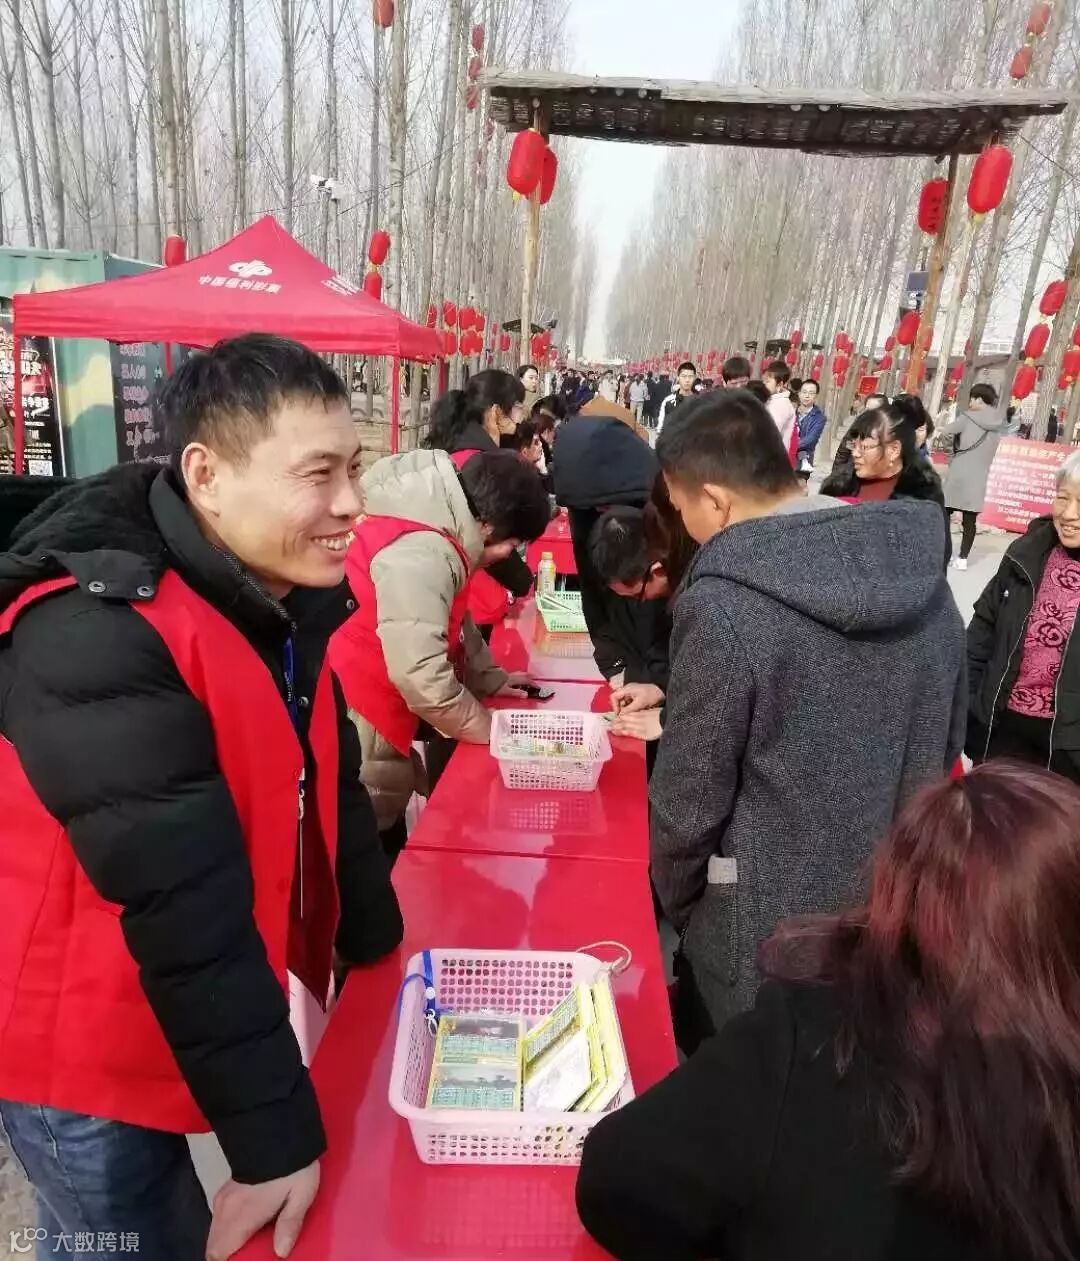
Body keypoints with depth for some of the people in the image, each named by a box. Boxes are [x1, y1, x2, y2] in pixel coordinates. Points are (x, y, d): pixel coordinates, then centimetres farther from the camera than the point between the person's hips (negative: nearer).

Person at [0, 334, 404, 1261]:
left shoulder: (282, 599, -3)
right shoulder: (95, 634, -29)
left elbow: (329, 792, 4)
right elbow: (183, 906, -30)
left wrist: (381, 958, 6)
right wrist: (275, 1135, -23)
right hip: (90, 1056, -6)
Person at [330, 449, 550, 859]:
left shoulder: (437, 532, 6)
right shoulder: (419, 556, -26)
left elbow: (453, 621, 20)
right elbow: (419, 675, -29)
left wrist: (491, 678, 13)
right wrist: (487, 729, -13)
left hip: (376, 715, 10)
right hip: (358, 722, -10)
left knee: (387, 854, 21)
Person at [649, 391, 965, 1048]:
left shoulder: (725, 604, -26)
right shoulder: (923, 570, -5)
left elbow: (691, 794, -17)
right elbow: (947, 742, 6)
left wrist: (674, 901, 2)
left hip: (769, 927, -6)